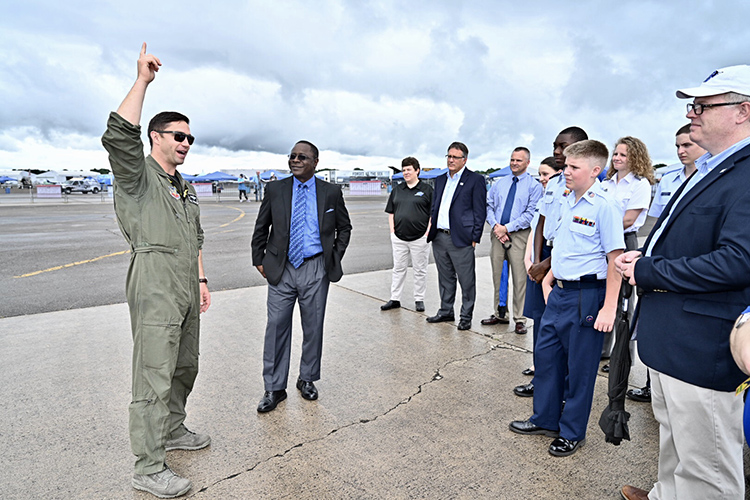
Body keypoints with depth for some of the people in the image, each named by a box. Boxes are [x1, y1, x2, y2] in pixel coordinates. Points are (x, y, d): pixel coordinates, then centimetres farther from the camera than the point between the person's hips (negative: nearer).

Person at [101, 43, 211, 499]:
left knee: (185, 367, 17)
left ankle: (173, 430, 36)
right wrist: (143, 80, -20)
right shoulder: (137, 176, -2)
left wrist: (202, 280, 16)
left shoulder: (185, 188, 21)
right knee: (155, 377, -5)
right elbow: (119, 136, -24)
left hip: (186, 289, 8)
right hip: (155, 289, -8)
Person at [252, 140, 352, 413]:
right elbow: (261, 229, 12)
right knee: (276, 327, 1)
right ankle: (274, 388, 14)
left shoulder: (331, 192, 2)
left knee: (313, 327, 9)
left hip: (315, 270, 0)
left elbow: (344, 227, 13)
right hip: (281, 269, 1)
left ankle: (307, 379, 28)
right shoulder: (275, 190, 4)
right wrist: (259, 260, 7)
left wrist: (335, 258, 5)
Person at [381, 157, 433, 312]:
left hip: (419, 238, -3)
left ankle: (419, 299, 18)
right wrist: (392, 231, 6)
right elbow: (391, 212, 15)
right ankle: (395, 299, 18)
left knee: (420, 270, 6)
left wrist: (428, 232, -9)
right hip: (399, 237, 4)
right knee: (398, 269, 9)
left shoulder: (427, 189, 1)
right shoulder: (397, 190, 12)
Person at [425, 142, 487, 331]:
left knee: (466, 280, 1)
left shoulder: (475, 180, -2)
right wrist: (430, 226, 12)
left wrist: (475, 237, -9)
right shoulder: (440, 180, 17)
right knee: (445, 278, 16)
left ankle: (466, 316, 13)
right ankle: (446, 311, 28)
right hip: (439, 237, 6)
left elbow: (480, 211, -5)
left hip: (460, 238, -6)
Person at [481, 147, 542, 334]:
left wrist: (507, 228, -13)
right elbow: (488, 205, 11)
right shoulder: (499, 183, 14)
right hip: (498, 234, 4)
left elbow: (531, 214, -9)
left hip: (519, 236, -4)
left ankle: (519, 319, 8)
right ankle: (498, 314, 22)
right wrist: (495, 225, -6)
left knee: (520, 278, -3)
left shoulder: (534, 185, 0)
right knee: (497, 275, 10)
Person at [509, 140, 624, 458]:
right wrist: (548, 278, 16)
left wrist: (608, 308, -20)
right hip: (559, 292, 8)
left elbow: (615, 260, -18)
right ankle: (545, 419, 34)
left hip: (586, 295, -8)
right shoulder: (568, 201, 10)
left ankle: (572, 432, 26)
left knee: (579, 366, 6)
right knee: (546, 353, 16)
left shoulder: (604, 206, -15)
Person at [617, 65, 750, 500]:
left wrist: (647, 272, -19)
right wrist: (644, 257, 2)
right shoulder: (708, 170, 14)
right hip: (667, 338, 10)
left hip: (702, 347, -10)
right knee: (673, 441, 28)